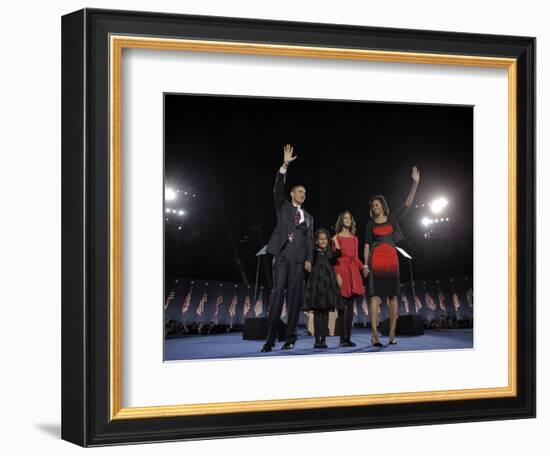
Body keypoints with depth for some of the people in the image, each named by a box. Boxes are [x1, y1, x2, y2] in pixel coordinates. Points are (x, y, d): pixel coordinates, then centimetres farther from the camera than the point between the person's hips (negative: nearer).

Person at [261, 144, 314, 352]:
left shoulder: (308, 216, 23)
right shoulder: (283, 206, 16)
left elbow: (309, 239, 15)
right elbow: (278, 188, -1)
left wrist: (309, 259, 0)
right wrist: (285, 166, -11)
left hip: (299, 258, 3)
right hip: (282, 254, -3)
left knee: (295, 296, -4)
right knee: (277, 292, -11)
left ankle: (290, 337, -5)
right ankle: (270, 338, -15)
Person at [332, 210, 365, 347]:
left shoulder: (355, 238, 19)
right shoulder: (336, 238, 5)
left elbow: (356, 257, 17)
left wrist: (363, 267, -3)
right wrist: (337, 275, -14)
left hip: (353, 271, 5)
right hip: (342, 270, -5)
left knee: (350, 306, 2)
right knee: (342, 306, -9)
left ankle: (348, 337, 2)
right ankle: (342, 338, -9)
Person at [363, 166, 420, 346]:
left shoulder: (392, 218, 12)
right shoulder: (370, 224, 13)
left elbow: (407, 204, 5)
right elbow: (367, 244, 10)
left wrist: (415, 183, -2)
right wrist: (365, 264, -2)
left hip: (392, 259, 1)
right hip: (376, 261, -1)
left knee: (393, 295, -2)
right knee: (375, 296, -11)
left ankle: (392, 333, -2)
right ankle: (374, 334, -20)